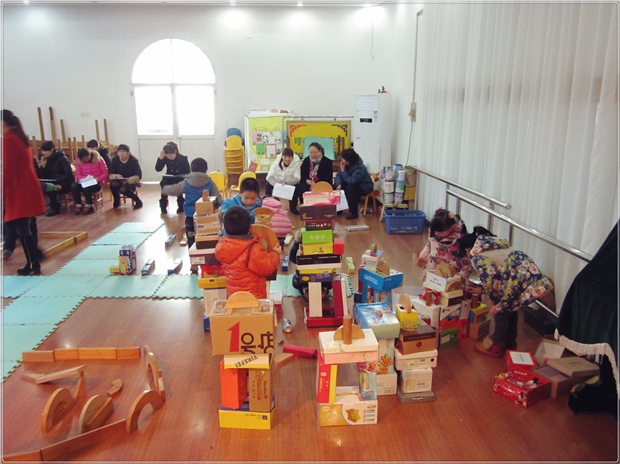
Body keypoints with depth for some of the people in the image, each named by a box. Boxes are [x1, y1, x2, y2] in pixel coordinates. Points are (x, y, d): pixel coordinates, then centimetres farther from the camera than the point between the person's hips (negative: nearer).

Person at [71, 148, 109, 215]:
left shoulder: (98, 159, -4)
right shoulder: (78, 162, 5)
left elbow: (105, 173, -4)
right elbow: (78, 174, 5)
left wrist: (98, 179, -22)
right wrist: (84, 179, -18)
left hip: (97, 184, -4)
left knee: (86, 188, -35)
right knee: (73, 187, -27)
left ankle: (89, 207, -15)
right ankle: (78, 206, -15)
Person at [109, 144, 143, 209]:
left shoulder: (134, 160, -11)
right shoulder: (115, 160, -2)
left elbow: (139, 176, -19)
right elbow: (110, 175, -4)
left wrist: (128, 180, -36)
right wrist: (115, 176, -28)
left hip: (131, 182, -3)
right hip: (119, 181, 3)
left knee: (123, 189, -34)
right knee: (113, 184, -31)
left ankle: (138, 201, -10)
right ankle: (117, 201, -2)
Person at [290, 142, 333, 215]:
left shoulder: (327, 162, 3)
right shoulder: (306, 161, 17)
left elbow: (328, 178, -5)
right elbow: (302, 175, 15)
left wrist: (316, 183, -19)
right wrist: (307, 181, -10)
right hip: (307, 183, 4)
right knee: (300, 189, -30)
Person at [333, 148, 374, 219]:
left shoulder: (360, 168, -31)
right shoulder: (345, 164, -8)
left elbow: (351, 181, -37)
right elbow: (338, 175, -4)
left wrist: (343, 171, -31)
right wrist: (339, 184, -23)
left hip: (364, 187, -8)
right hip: (353, 184, 8)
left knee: (350, 189, -37)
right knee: (335, 185, -7)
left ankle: (353, 212, -23)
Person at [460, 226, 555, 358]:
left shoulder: (477, 257, -4)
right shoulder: (491, 243, 25)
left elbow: (489, 280, -11)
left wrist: (494, 300, 4)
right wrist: (482, 290, 36)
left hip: (519, 279, -9)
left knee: (500, 311, 12)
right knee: (510, 306, 28)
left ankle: (495, 347, 28)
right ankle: (510, 340, 45)